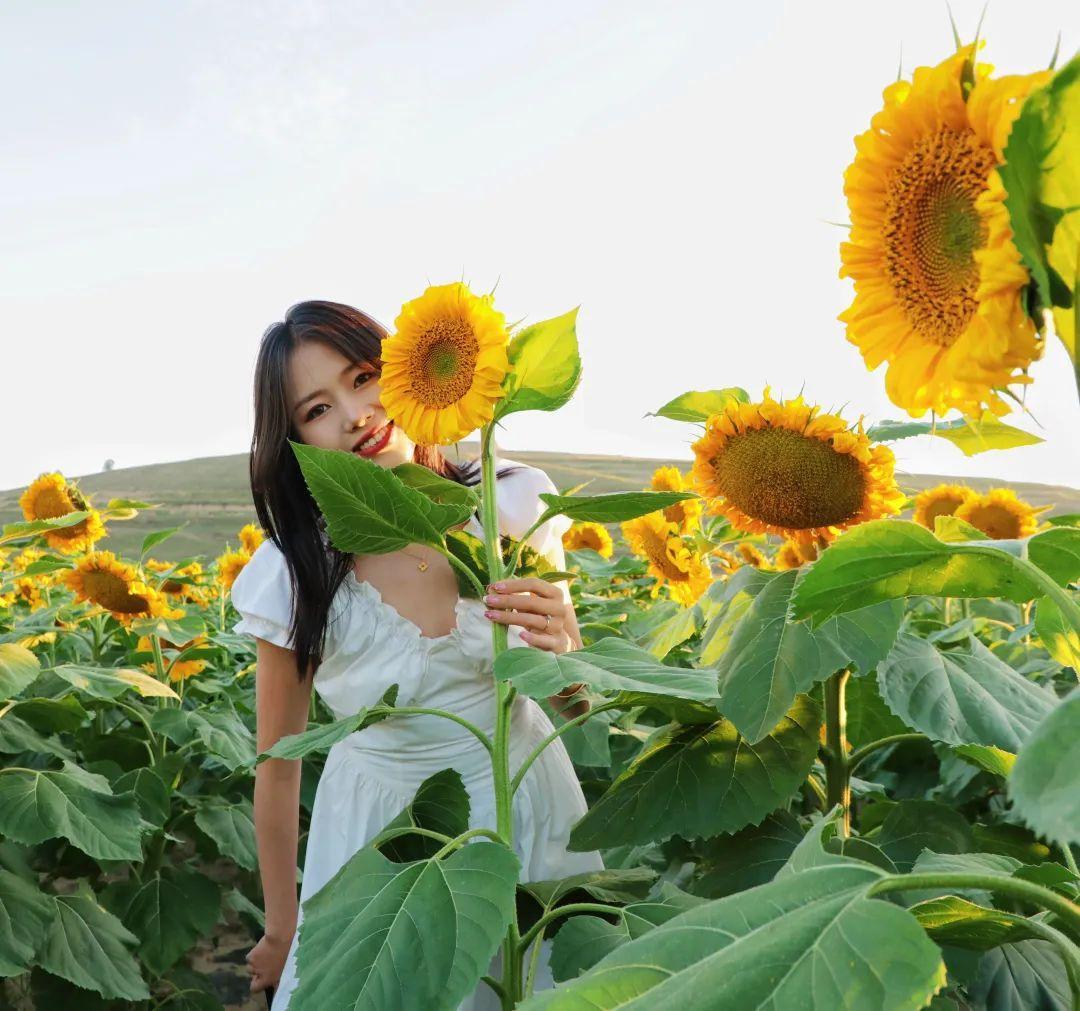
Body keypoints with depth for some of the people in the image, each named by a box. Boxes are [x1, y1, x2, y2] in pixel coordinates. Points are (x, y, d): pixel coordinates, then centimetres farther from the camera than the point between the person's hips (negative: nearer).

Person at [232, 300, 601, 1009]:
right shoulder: (289, 579, -19)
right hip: (379, 824, -1)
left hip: (526, 798, 2)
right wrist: (281, 931, 6)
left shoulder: (514, 503, -16)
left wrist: (559, 653, -29)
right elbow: (278, 764, -5)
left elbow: (576, 702, -5)